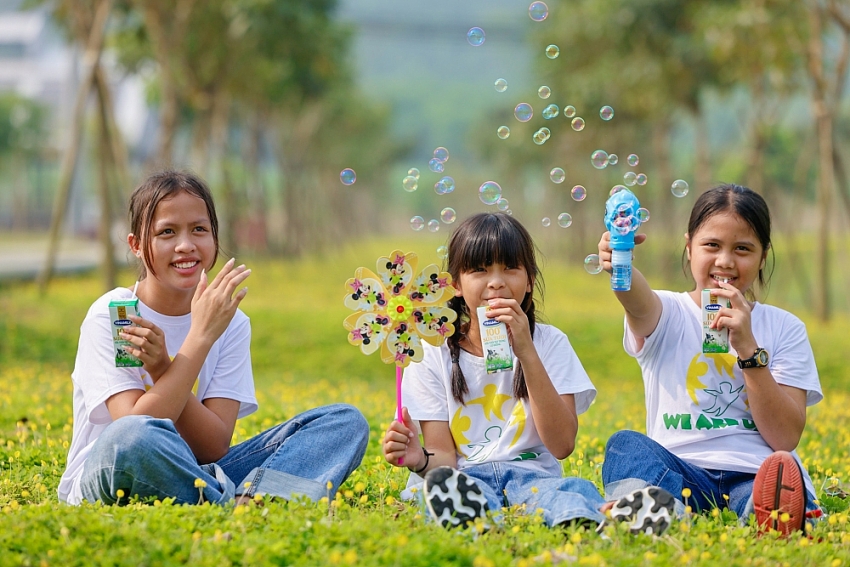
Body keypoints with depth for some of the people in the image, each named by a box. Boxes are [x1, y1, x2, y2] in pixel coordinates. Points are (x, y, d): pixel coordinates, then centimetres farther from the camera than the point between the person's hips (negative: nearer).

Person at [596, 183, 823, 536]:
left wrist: (747, 346, -7)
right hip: (678, 471, 0)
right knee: (628, 445, -32)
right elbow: (638, 300, -17)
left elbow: (786, 438, 2)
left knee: (783, 476, -36)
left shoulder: (784, 329, 14)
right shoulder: (665, 315, 12)